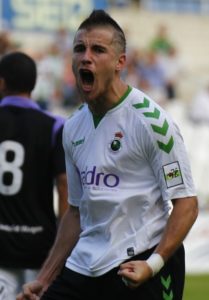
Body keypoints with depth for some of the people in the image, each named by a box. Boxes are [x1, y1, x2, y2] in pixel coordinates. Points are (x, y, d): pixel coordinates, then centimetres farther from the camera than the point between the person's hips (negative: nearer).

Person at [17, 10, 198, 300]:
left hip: (138, 268, -6)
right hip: (83, 268, 6)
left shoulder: (150, 120, -9)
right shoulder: (73, 127, 13)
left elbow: (185, 203, -10)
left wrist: (153, 264, -23)